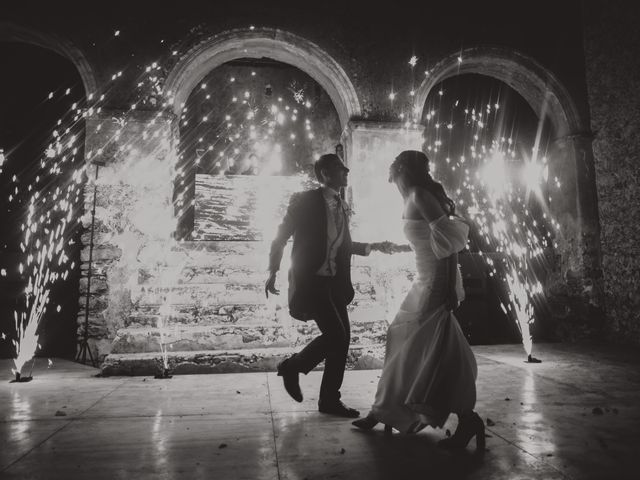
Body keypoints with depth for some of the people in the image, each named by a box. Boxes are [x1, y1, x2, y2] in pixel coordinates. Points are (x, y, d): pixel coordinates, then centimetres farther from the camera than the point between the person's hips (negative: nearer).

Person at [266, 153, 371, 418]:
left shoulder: (341, 207, 13)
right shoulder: (305, 201, -8)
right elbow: (280, 238, -4)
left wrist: (372, 247, 10)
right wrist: (273, 273, -7)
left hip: (335, 282, 7)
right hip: (311, 281, -7)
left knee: (342, 338, 6)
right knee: (336, 335, -14)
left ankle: (330, 400, 21)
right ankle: (292, 366, 12)